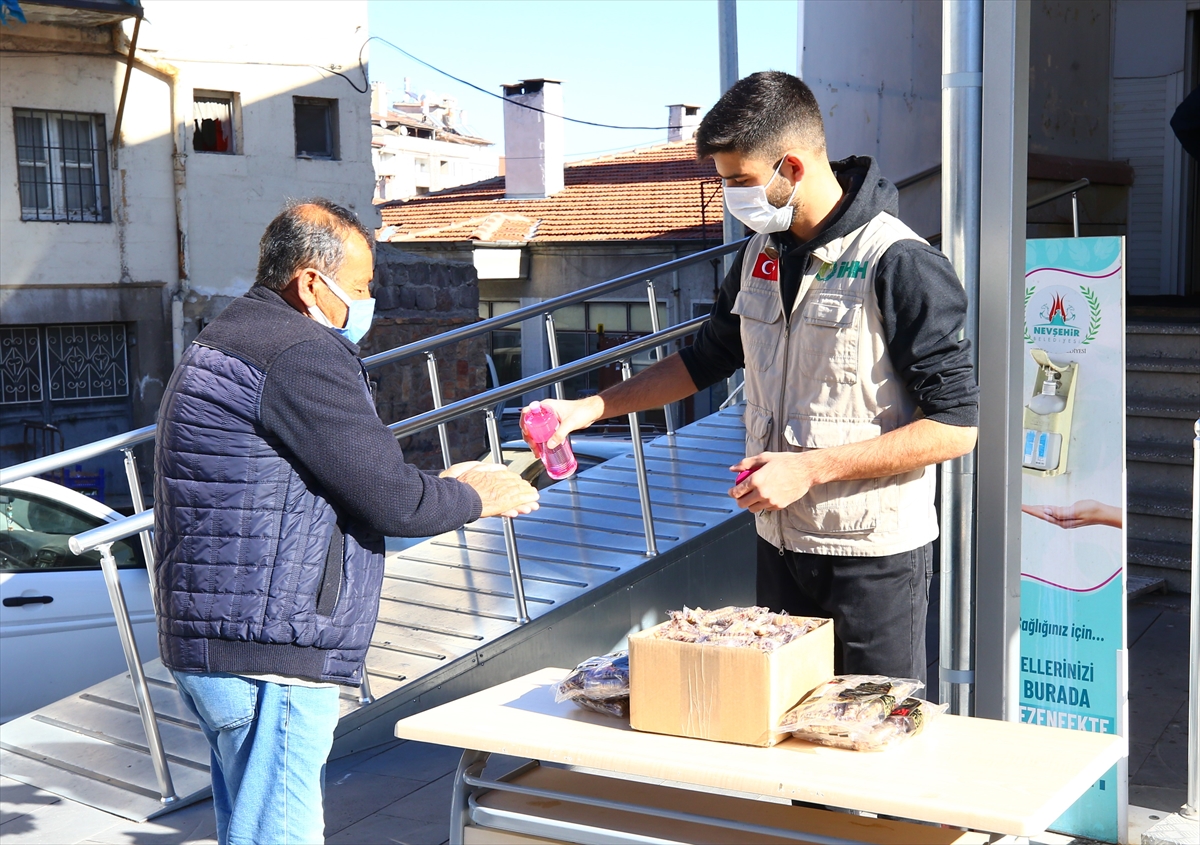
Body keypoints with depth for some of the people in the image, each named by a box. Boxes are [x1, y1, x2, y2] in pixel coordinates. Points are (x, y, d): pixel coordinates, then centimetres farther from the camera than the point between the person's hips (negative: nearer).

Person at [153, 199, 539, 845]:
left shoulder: (230, 343, 19)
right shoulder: (299, 356, -16)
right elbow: (389, 500, -16)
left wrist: (441, 486, 19)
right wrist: (473, 498, 3)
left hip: (209, 642, 11)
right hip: (268, 650, -11)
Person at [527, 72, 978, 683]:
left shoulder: (899, 266, -17)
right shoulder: (760, 255, 6)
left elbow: (956, 426, -18)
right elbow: (707, 358, 21)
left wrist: (808, 468, -21)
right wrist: (588, 409, 11)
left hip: (875, 557, -6)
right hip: (779, 542, 7)